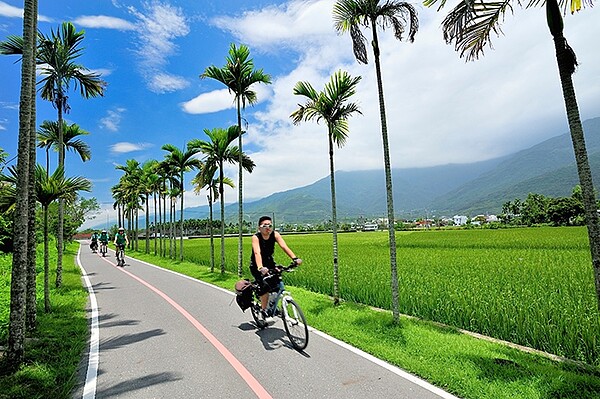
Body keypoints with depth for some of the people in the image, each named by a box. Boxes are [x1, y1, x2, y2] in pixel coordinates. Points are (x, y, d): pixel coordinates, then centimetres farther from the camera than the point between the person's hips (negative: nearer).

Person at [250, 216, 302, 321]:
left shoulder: (275, 234, -14)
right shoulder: (256, 237, -23)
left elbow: (284, 246, -27)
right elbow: (257, 253, -38)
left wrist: (295, 258, -42)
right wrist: (260, 268, -54)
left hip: (269, 262, 4)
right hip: (257, 266, -4)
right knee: (265, 287, -21)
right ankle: (264, 311, -1)